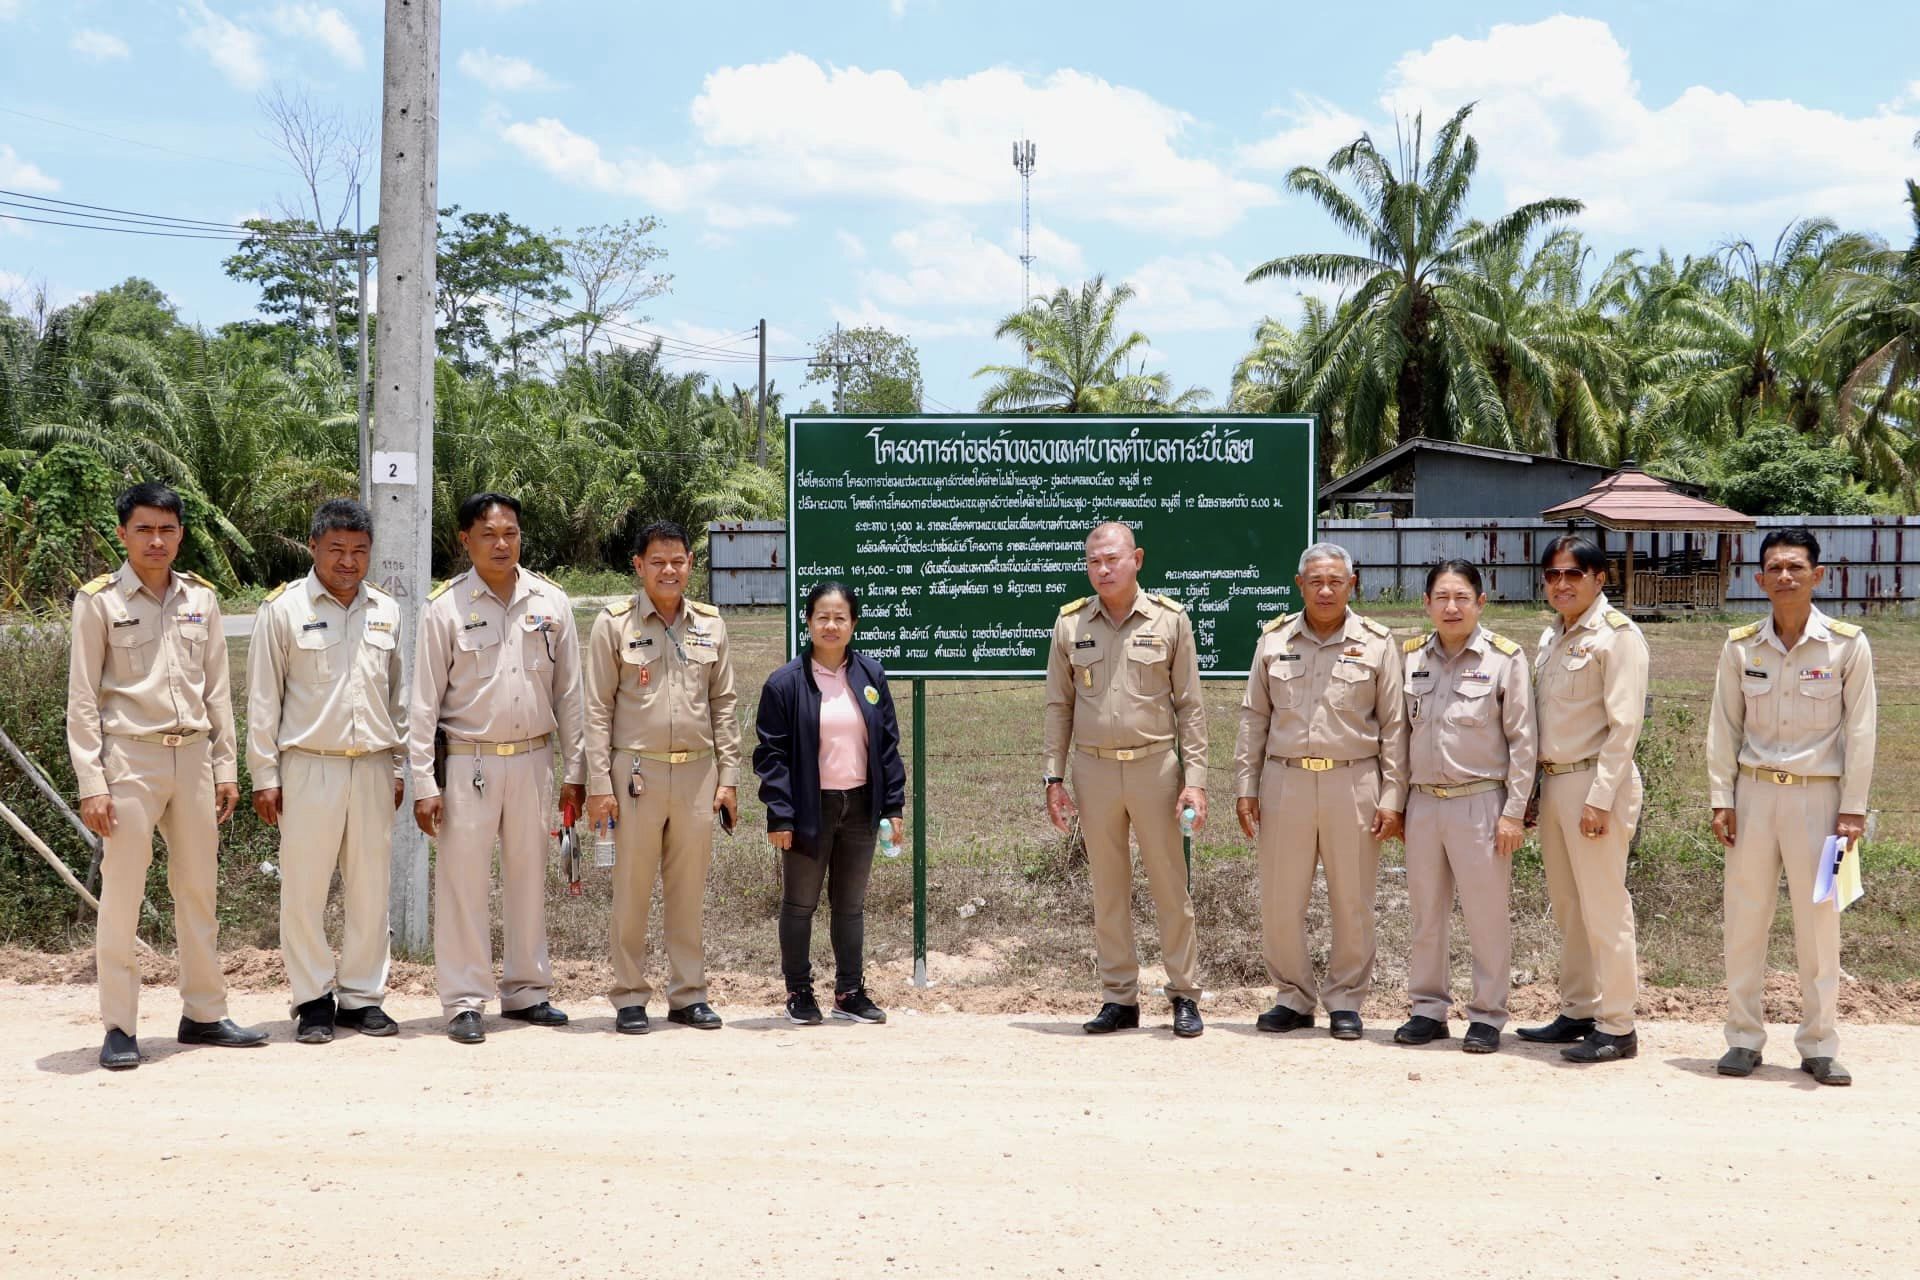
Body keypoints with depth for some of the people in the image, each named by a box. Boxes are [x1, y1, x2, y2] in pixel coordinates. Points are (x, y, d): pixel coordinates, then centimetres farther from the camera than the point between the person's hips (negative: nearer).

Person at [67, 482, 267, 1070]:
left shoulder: (201, 598, 8)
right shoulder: (99, 601, -3)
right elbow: (83, 698, -5)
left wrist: (226, 767, 8)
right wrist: (91, 784, -10)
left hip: (194, 757, 4)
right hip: (130, 759, -4)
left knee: (198, 891, 10)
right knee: (121, 896, -1)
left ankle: (203, 1014, 20)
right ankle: (119, 1028, 7)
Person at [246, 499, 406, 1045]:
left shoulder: (386, 612, 10)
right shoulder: (283, 609, -1)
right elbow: (262, 698, -1)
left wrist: (399, 767, 13)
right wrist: (265, 775, -4)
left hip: (373, 769, 4)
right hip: (309, 768, -3)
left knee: (370, 887, 7)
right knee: (304, 890, 1)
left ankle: (362, 995, 18)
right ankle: (313, 999, 13)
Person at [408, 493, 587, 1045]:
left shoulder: (551, 603, 4)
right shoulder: (445, 606, -4)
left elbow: (568, 693, 8)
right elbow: (424, 701, -4)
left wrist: (575, 771, 5)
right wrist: (423, 783, -8)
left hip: (533, 759, 3)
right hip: (469, 762, -3)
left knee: (529, 876, 11)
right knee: (463, 881, -1)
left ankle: (526, 992, 22)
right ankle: (464, 1003, 8)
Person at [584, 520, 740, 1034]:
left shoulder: (710, 625, 9)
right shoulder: (614, 624, -1)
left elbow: (723, 706, 12)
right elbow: (598, 709, -2)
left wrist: (728, 777, 6)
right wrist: (599, 785, -7)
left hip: (697, 772, 3)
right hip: (636, 773, -3)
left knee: (689, 891, 8)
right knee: (632, 890, 2)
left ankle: (688, 995, 18)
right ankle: (630, 997, 12)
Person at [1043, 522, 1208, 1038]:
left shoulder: (1170, 619, 0)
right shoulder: (1070, 623, 5)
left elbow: (1190, 706, 1)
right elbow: (1059, 706, 9)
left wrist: (1195, 778, -6)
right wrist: (1055, 778, 3)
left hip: (1156, 766, -2)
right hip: (1093, 769, 2)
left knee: (1170, 885, 2)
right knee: (1108, 888, 8)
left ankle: (1185, 995, 13)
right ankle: (1119, 998, 16)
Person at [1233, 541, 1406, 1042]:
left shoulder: (1376, 644, 2)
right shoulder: (1274, 640, 7)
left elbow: (1393, 726, 2)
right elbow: (1253, 718, 10)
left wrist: (1392, 799, -3)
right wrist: (1246, 787, 5)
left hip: (1353, 783, -2)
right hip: (1284, 780, 2)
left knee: (1352, 902, 5)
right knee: (1279, 901, 5)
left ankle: (1345, 1001, 19)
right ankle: (1294, 997, 21)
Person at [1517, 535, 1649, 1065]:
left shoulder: (1617, 635, -8)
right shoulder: (1551, 638, 15)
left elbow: (1624, 724, -14)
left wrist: (1600, 798, -18)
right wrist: (1530, 792, 13)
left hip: (1595, 781, -8)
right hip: (1553, 781, 8)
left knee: (1604, 908, -4)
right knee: (1567, 908, 12)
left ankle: (1616, 1027, 2)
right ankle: (1577, 1012, 21)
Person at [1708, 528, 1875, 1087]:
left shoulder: (1848, 644, -4)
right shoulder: (1740, 646, 2)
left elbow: (1860, 731, -3)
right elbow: (1724, 729, 5)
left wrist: (1853, 808, -6)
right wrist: (1722, 800, 0)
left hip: (1818, 794, -2)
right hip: (1754, 792, 2)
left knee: (1820, 921, 2)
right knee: (1745, 917, 5)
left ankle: (1818, 1045, 13)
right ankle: (1744, 1036, 15)